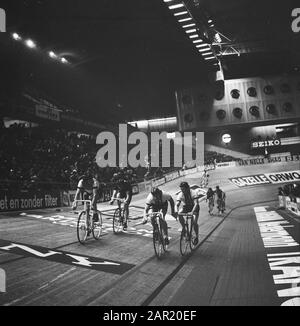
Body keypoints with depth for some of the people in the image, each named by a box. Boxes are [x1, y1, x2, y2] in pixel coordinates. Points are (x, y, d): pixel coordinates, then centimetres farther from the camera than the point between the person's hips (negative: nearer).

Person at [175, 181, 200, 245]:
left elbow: (196, 203, -36)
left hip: (194, 207, -3)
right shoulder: (180, 195, -18)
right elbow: (177, 204, -23)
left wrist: (192, 212, -51)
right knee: (179, 215, -28)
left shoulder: (193, 193, -27)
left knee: (194, 222, -19)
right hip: (185, 207, 3)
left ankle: (196, 237, 2)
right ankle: (183, 228, -7)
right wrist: (176, 211, -44)